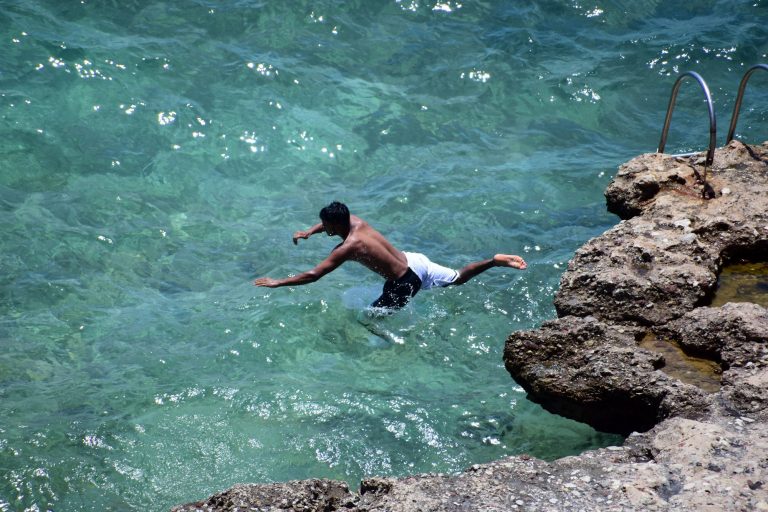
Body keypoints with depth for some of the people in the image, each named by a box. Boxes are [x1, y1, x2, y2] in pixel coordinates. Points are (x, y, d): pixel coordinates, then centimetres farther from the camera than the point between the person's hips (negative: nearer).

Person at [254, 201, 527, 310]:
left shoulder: (347, 248, -22)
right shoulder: (356, 221, -1)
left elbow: (313, 275, -24)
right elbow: (334, 219, 26)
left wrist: (277, 283, -18)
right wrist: (309, 232, 20)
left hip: (405, 280, -8)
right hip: (414, 260, 8)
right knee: (458, 278, 22)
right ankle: (494, 260, 17)